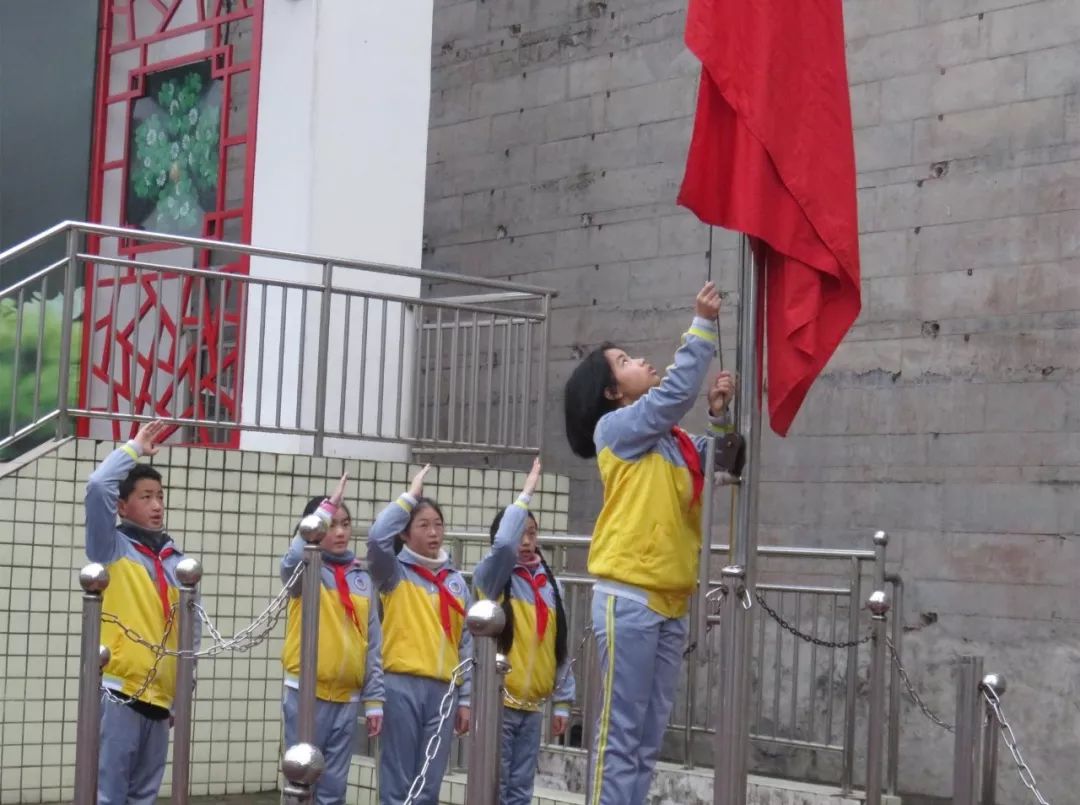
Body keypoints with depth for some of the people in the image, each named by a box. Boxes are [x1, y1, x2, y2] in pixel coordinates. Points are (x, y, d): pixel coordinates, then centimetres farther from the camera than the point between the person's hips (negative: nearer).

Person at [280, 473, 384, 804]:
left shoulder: (362, 577, 9)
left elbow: (373, 642, 10)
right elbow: (294, 556, -28)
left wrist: (374, 699, 7)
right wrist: (327, 507, -28)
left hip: (347, 697, 4)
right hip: (306, 693, -4)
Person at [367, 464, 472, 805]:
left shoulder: (456, 581, 13)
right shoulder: (395, 573, 2)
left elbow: (466, 643, 14)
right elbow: (377, 536, -19)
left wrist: (465, 698, 11)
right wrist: (410, 496, -11)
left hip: (443, 690, 4)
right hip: (402, 686, -4)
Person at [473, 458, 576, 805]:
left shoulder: (549, 583, 10)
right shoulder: (492, 578, -3)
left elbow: (559, 647, 13)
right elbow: (503, 544, -25)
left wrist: (562, 700, 11)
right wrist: (526, 494, -18)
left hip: (532, 705, 5)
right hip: (497, 702, -5)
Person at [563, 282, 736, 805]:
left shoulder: (671, 439, 18)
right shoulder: (615, 427, -3)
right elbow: (677, 389, -14)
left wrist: (720, 418, 0)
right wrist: (703, 325, -11)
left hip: (670, 603, 8)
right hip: (629, 600, -8)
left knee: (649, 738, 8)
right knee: (621, 734, -7)